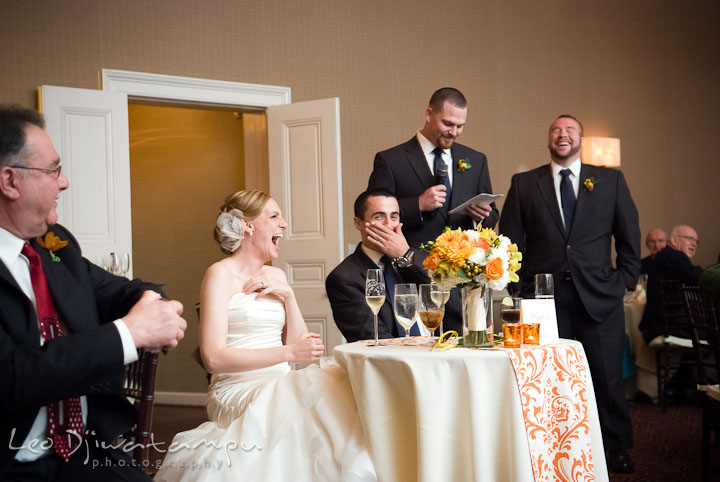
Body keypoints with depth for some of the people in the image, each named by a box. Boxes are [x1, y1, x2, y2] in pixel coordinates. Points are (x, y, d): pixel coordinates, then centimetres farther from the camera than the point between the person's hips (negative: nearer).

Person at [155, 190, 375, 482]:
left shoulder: (277, 276, 18)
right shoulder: (221, 274, -3)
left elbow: (300, 345, 13)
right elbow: (213, 358, -14)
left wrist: (288, 296, 0)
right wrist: (288, 353, -18)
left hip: (280, 388, 6)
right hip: (238, 392, -6)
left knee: (343, 383, -24)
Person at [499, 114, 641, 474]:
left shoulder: (611, 181, 9)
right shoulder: (524, 184, 7)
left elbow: (630, 238, 11)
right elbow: (509, 241, 6)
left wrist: (624, 281, 3)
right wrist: (521, 288, -1)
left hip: (599, 296, 1)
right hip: (544, 296, 0)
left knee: (608, 377, 6)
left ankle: (617, 450, 23)